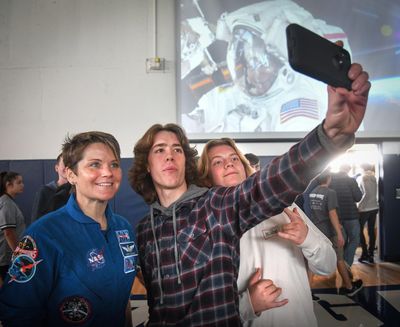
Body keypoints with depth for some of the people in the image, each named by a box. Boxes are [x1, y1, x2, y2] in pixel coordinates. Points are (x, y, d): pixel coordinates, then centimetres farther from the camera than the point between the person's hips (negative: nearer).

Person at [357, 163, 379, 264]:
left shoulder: (363, 177, -11)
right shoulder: (373, 178, 9)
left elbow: (367, 194, -20)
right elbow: (373, 193, 8)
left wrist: (360, 206, -15)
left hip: (365, 209, -6)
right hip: (374, 207, 6)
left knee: (359, 230, 5)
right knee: (371, 230, 10)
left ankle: (365, 254, 4)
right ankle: (370, 254, 14)